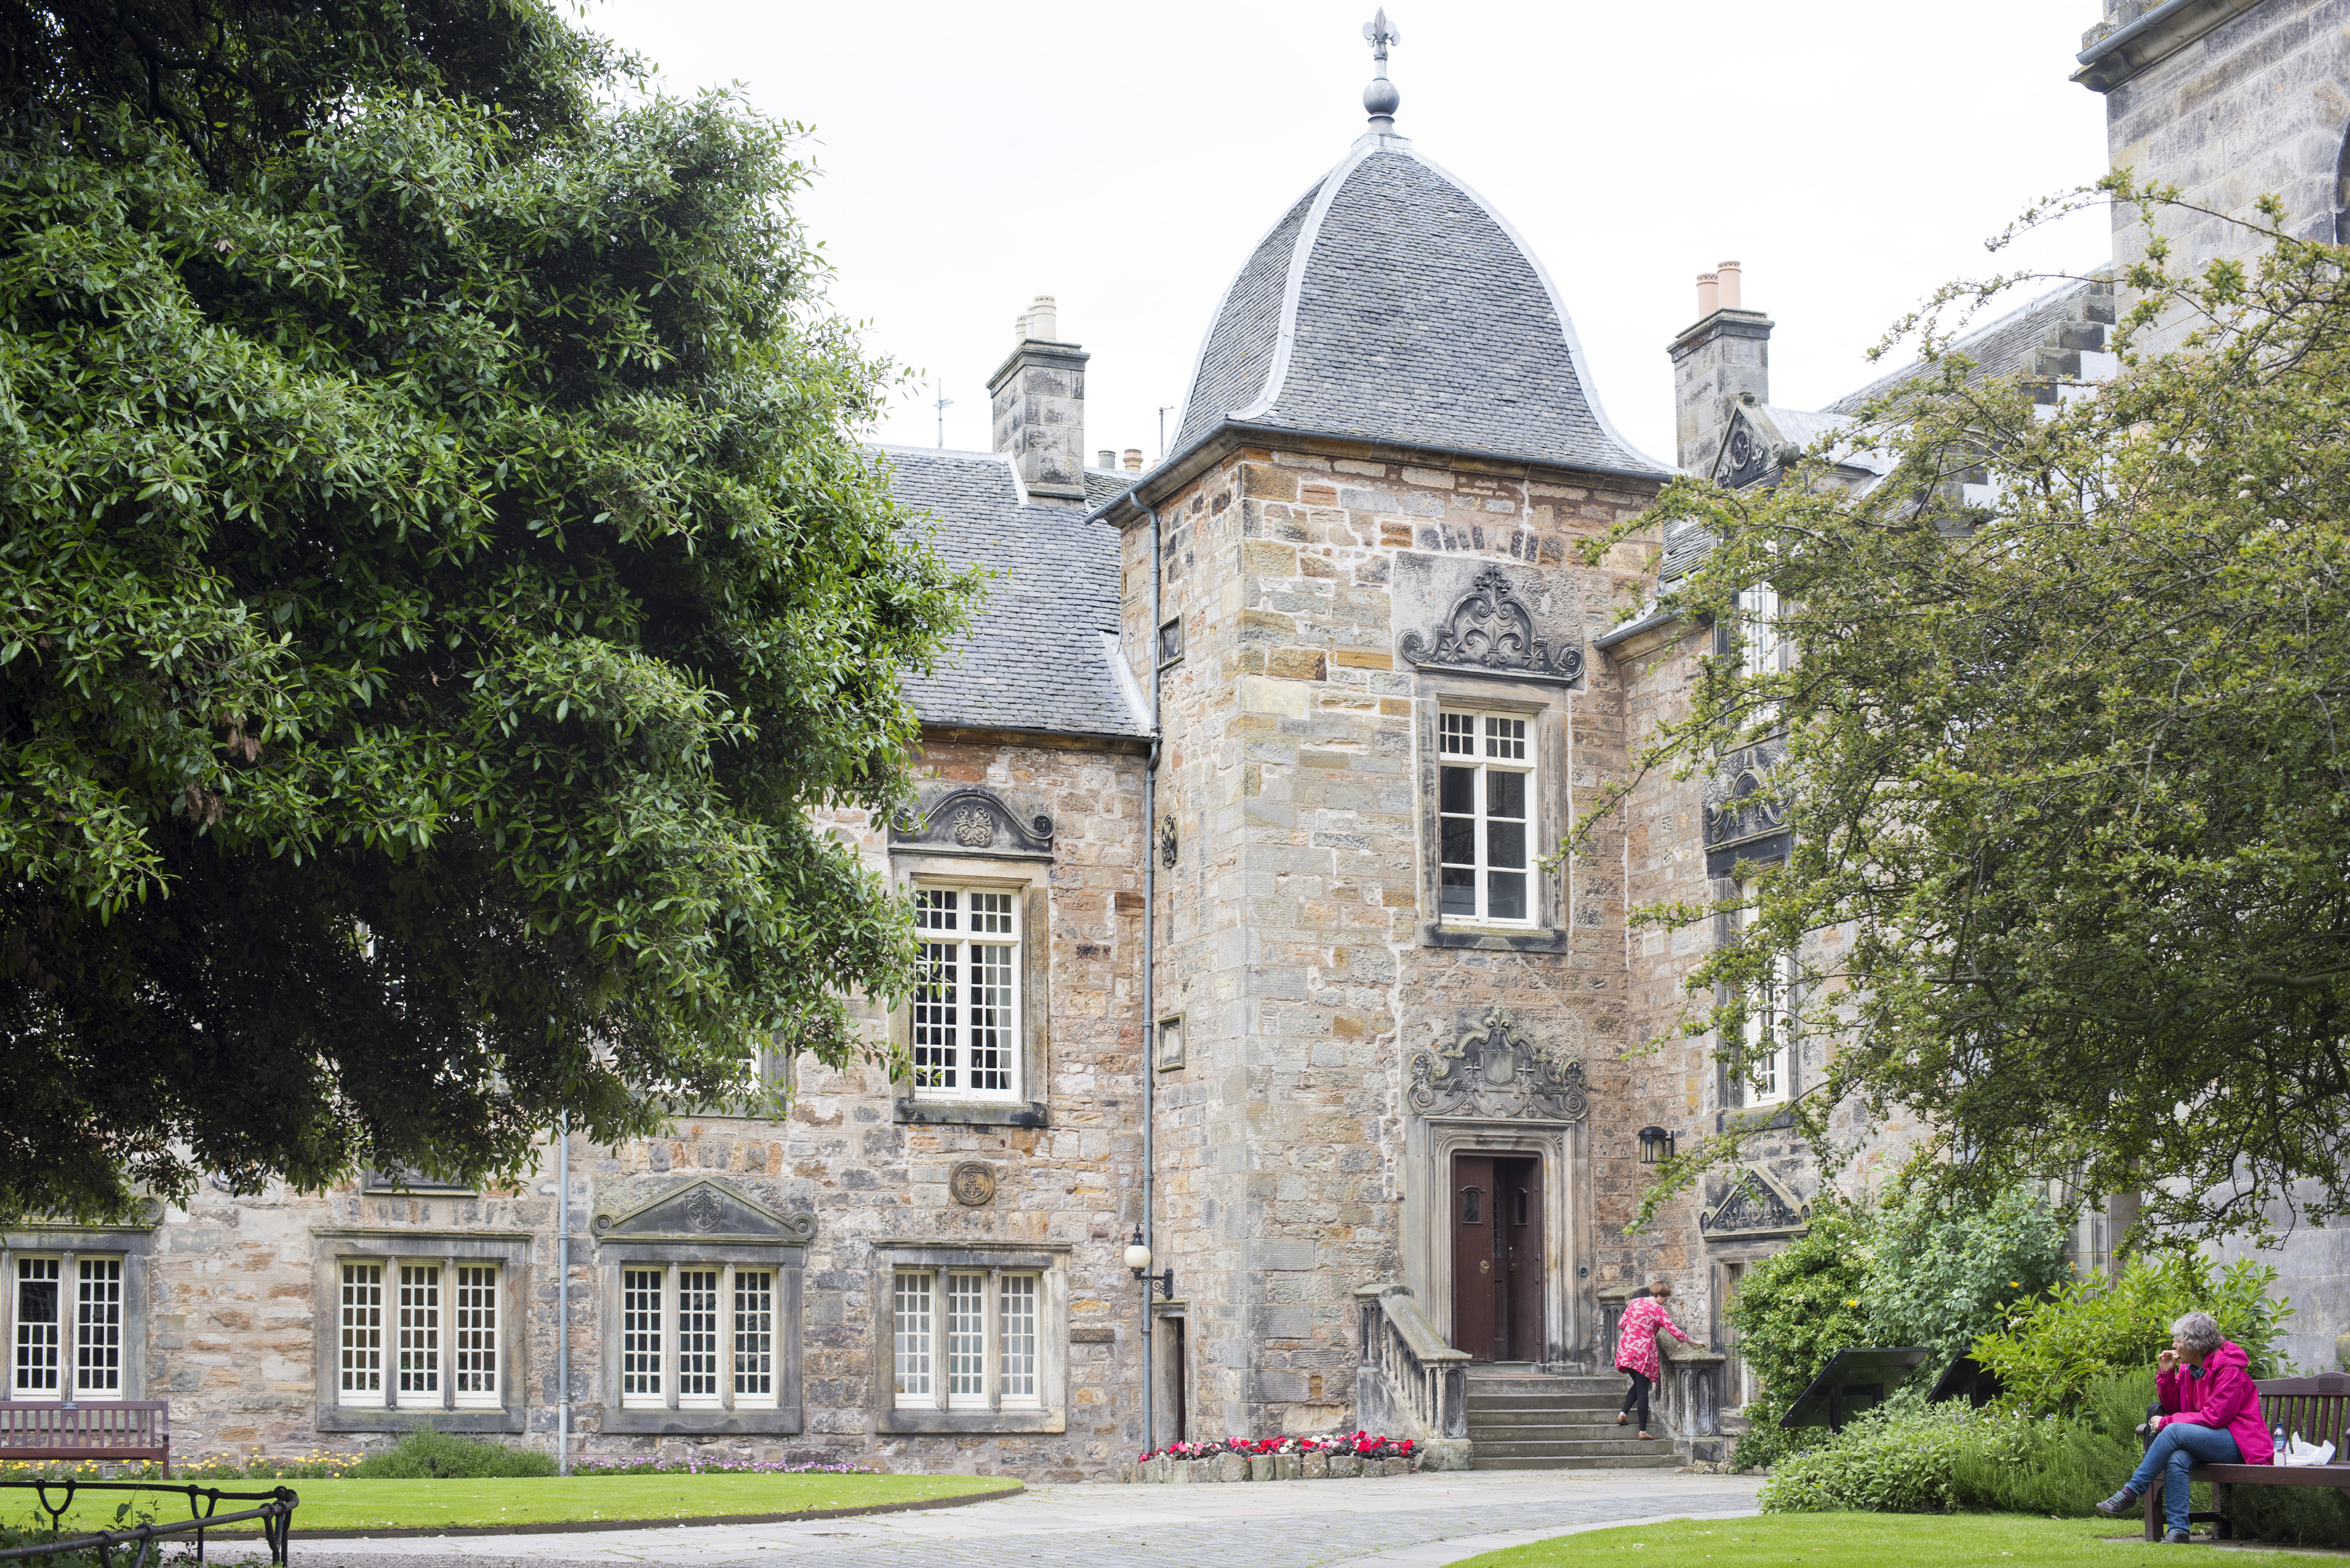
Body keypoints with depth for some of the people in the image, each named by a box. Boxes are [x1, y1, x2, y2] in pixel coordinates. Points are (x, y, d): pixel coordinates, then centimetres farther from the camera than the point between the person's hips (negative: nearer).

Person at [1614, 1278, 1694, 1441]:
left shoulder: (1635, 1302, 8)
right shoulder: (1658, 1310, -9)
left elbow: (1622, 1324, 15)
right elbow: (1676, 1332, -9)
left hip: (1626, 1348, 6)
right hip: (1644, 1352, -6)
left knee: (1638, 1384, 23)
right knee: (1643, 1390, -2)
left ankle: (1623, 1413, 6)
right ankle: (1643, 1431, -1)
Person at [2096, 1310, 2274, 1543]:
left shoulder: (2229, 1370, -15)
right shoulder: (2188, 1367, 10)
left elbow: (2214, 1417, -19)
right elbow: (2174, 1406, 15)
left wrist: (2167, 1422, -15)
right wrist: (2166, 1373, 1)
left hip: (2238, 1443, -7)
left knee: (2175, 1431, -30)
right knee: (2176, 1459, -28)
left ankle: (2131, 1492, -25)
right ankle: (2178, 1529, -31)